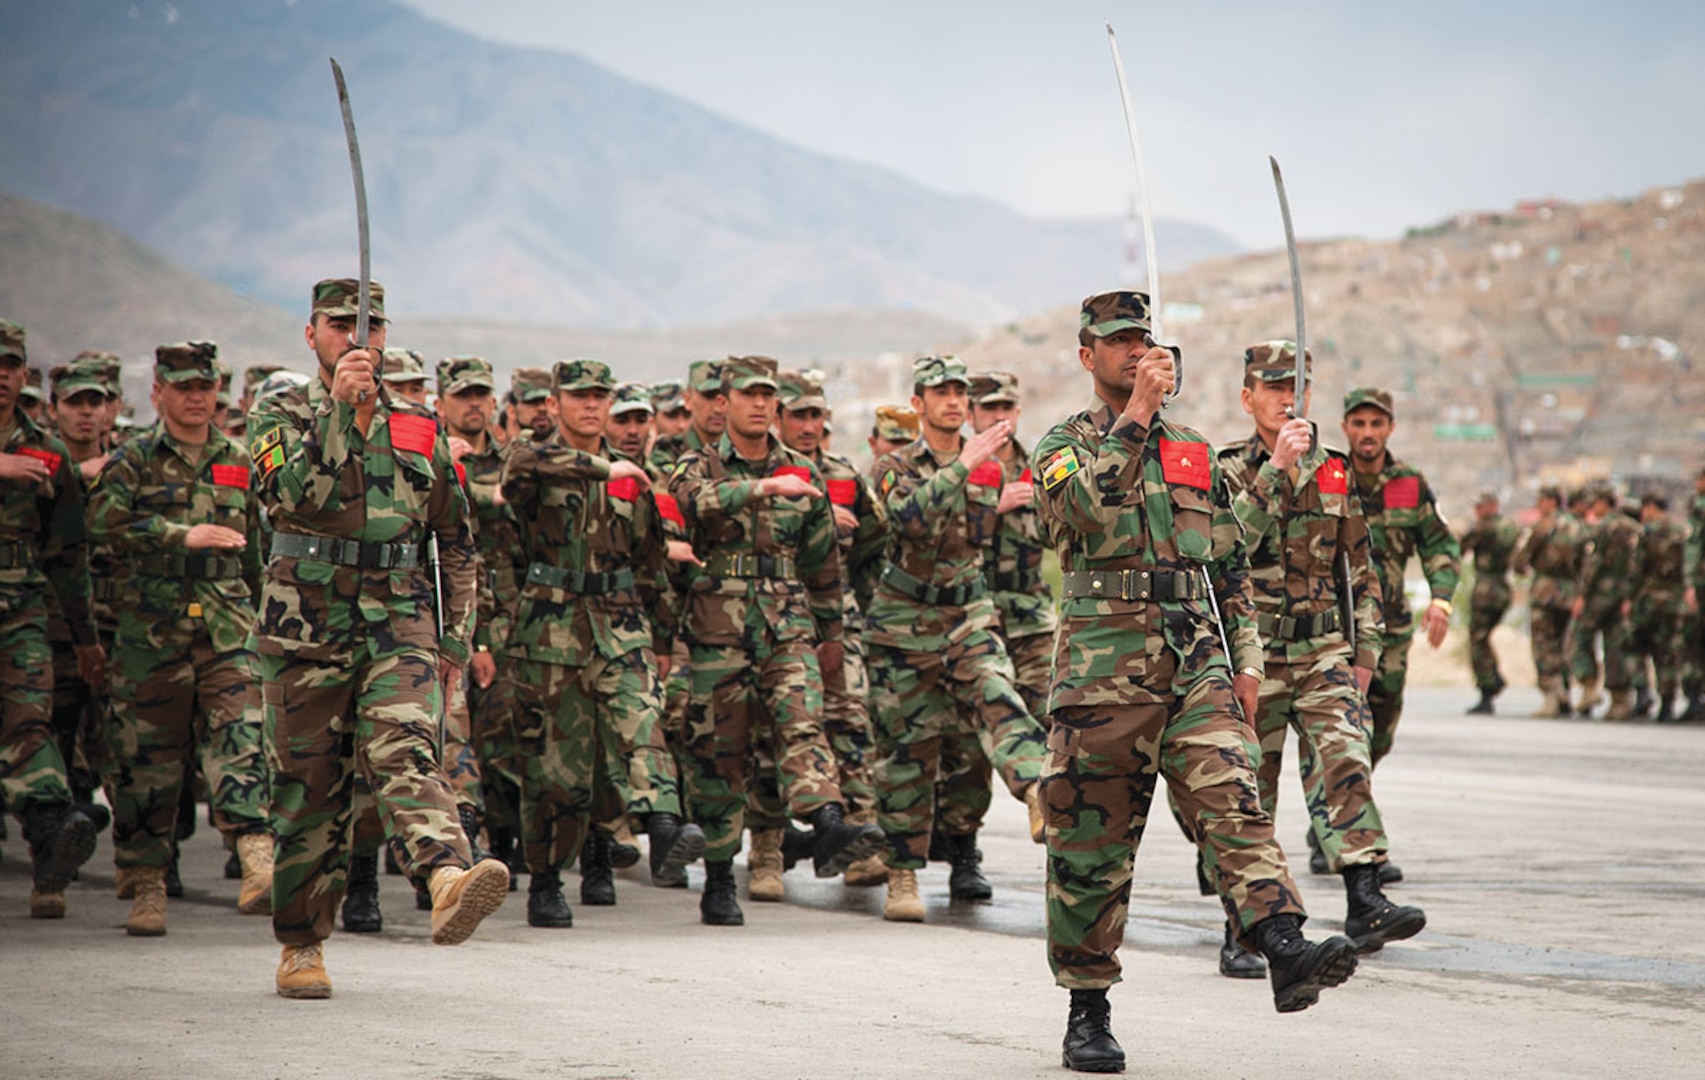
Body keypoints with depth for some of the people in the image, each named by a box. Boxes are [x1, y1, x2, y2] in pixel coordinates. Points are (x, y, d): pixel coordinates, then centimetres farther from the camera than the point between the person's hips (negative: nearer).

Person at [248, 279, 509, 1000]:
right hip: (308, 624, -1)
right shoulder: (279, 418, 5)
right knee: (308, 784, 4)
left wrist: (456, 638, 12)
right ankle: (301, 945, 15)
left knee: (403, 748, -22)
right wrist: (339, 409, -21)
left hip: (401, 621, 1)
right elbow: (293, 494, -16)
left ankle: (449, 882, -45)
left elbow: (456, 542, 18)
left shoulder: (420, 428, 13)